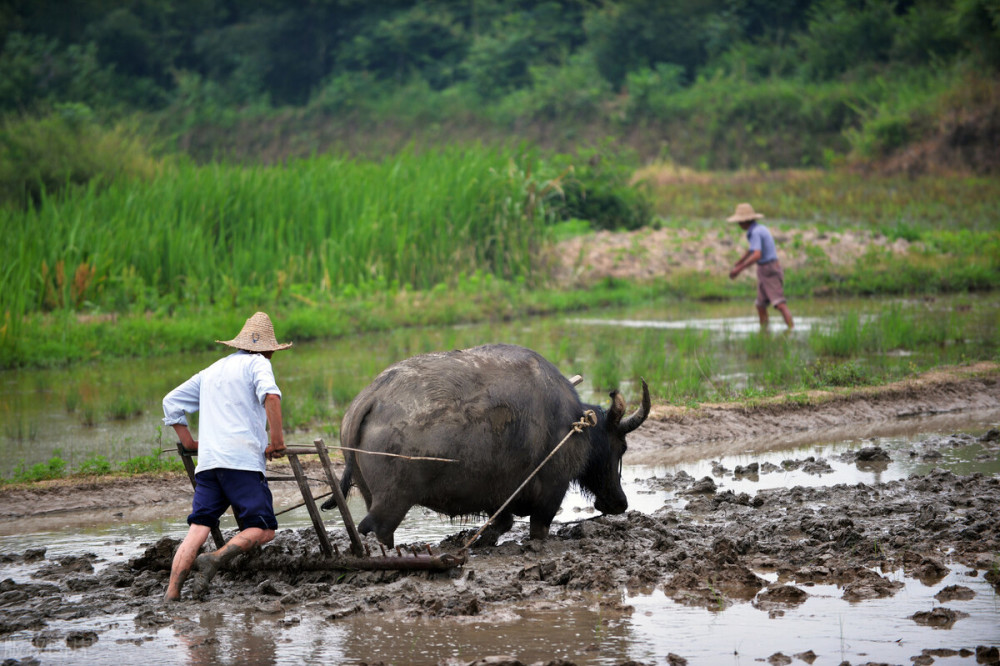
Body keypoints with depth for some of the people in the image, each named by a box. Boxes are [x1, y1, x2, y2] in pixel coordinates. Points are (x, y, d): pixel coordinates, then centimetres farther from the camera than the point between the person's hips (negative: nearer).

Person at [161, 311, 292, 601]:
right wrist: (277, 440, -10)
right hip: (243, 461, -6)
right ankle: (215, 559, -26)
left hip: (207, 462, 6)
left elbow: (171, 401, 31)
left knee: (198, 529, 0)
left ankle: (171, 594, -13)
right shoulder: (257, 363, 8)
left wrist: (188, 442, 29)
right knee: (263, 530, -3)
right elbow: (270, 394, -14)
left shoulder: (212, 370, 28)